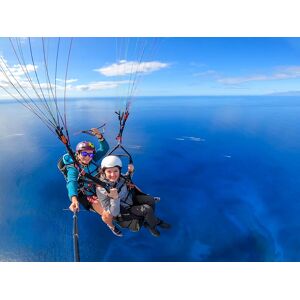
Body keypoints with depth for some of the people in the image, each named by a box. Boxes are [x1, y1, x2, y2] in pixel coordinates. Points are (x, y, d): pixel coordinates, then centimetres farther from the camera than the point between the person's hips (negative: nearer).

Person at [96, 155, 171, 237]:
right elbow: (114, 213, -28)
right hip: (124, 211, -6)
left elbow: (126, 180, 11)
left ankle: (148, 221, 15)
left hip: (131, 198, 6)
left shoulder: (119, 176, -17)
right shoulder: (102, 189, -31)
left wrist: (130, 172, -9)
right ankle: (153, 225, 11)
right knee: (147, 209, -22)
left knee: (151, 200, -11)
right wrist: (114, 198, -45)